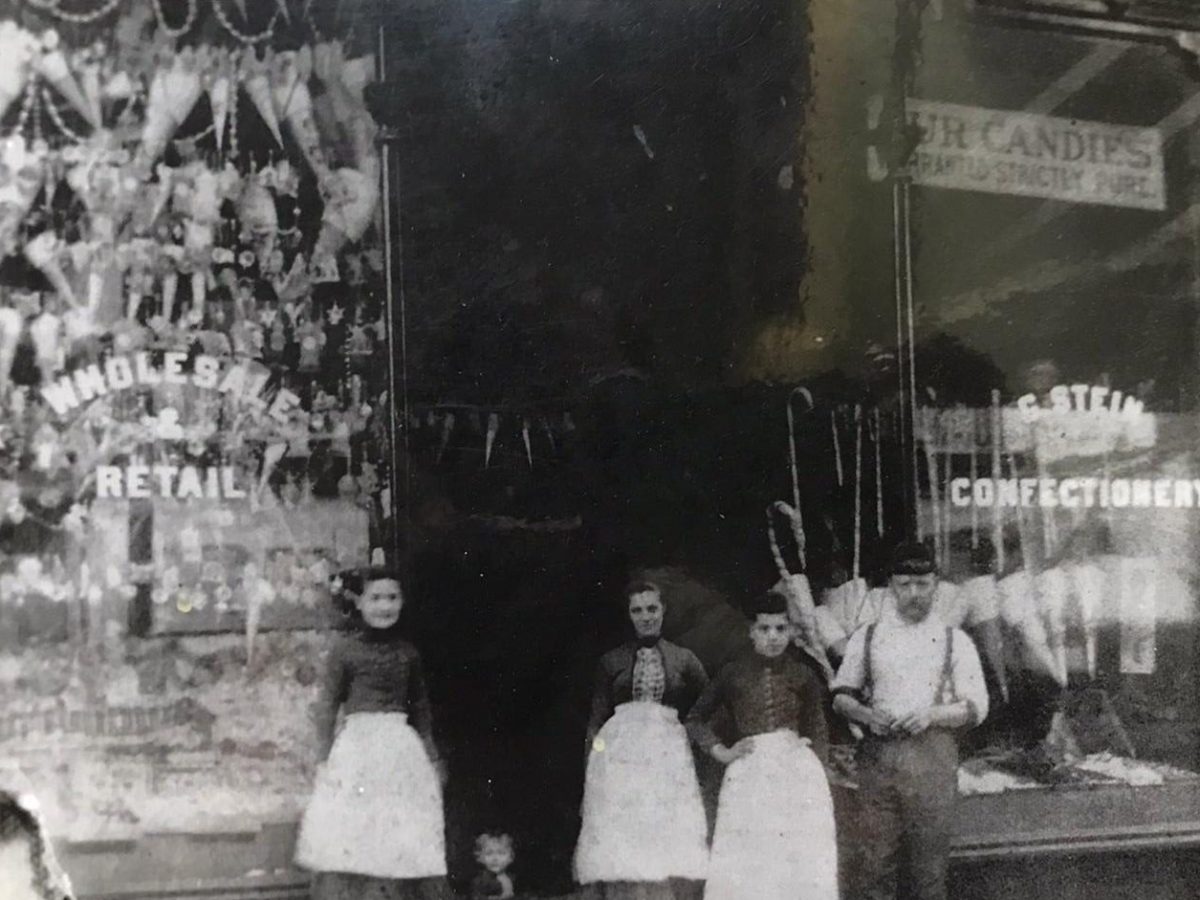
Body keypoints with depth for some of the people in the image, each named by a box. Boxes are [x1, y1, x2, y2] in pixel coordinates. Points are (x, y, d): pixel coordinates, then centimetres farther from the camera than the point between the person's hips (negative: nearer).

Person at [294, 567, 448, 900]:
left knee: (402, 842, 2)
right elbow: (329, 705, 0)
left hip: (402, 749, 3)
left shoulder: (408, 653, 7)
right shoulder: (345, 650, -2)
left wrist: (432, 758, 15)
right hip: (357, 746, -3)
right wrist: (326, 757, -5)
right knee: (352, 841, -4)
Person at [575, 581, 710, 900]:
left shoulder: (684, 659, 11)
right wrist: (590, 771, 2)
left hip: (669, 754, 0)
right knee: (622, 848, -7)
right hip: (620, 756, 0)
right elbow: (596, 719, 10)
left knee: (668, 850, -7)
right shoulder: (611, 662, 11)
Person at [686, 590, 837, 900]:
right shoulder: (734, 674, 6)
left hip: (796, 774, 0)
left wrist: (816, 777, 5)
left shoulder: (803, 677, 6)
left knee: (798, 865, -5)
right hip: (746, 776, 0)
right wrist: (722, 752, 3)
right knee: (743, 867, -4)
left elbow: (818, 735, 13)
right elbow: (696, 719, 14)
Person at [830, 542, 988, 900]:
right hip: (878, 754, 1)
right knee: (874, 857, -3)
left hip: (932, 755, 0)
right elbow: (841, 694, 14)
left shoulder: (955, 641, 8)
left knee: (929, 863, 2)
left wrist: (931, 715, -12)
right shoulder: (867, 637, 11)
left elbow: (977, 706, 5)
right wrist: (867, 715, -8)